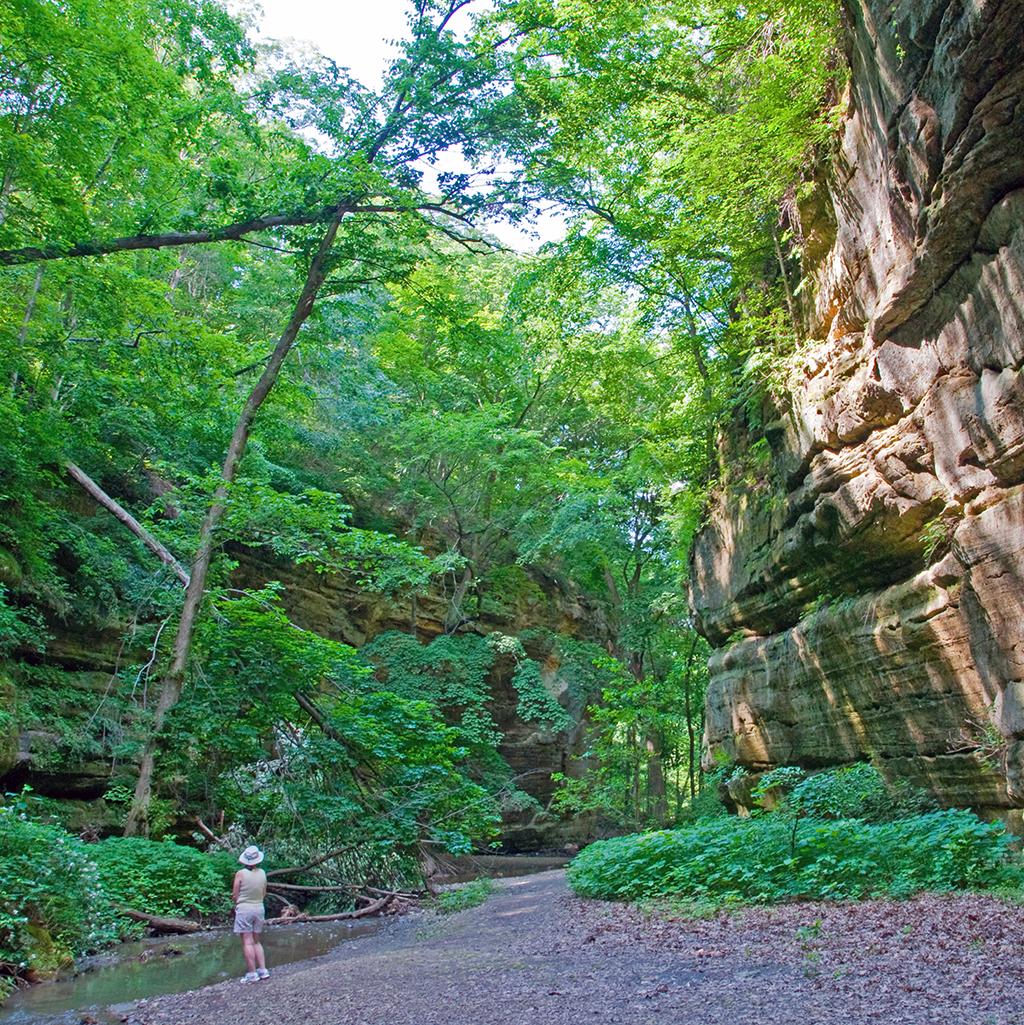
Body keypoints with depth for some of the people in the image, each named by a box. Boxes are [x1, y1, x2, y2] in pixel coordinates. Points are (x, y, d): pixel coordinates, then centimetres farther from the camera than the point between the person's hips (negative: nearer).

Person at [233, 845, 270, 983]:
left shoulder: (240, 873, -12)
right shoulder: (262, 873, 0)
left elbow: (235, 894, -6)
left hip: (244, 908, -5)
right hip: (259, 908, 5)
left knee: (247, 942, -1)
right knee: (256, 941, 15)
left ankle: (252, 973, -2)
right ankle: (263, 970, 11)